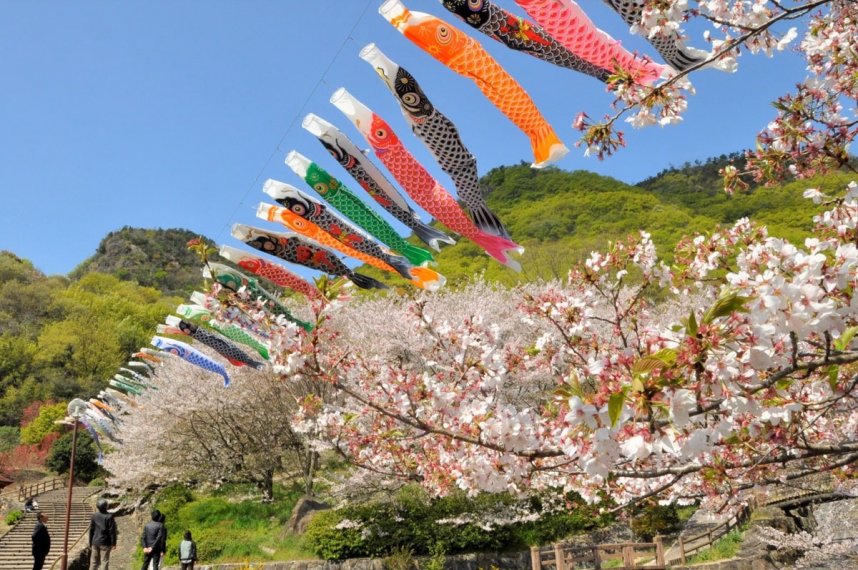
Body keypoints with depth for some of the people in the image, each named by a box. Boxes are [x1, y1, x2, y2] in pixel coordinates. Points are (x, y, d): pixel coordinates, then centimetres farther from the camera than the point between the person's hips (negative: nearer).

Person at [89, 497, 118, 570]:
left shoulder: (94, 516, 0)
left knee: (94, 562, 13)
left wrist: (90, 543, 15)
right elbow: (112, 531, -12)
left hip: (95, 542, 4)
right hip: (105, 543, -4)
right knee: (104, 561, 2)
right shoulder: (109, 517, -13)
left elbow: (91, 530, 6)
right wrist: (113, 543, -4)